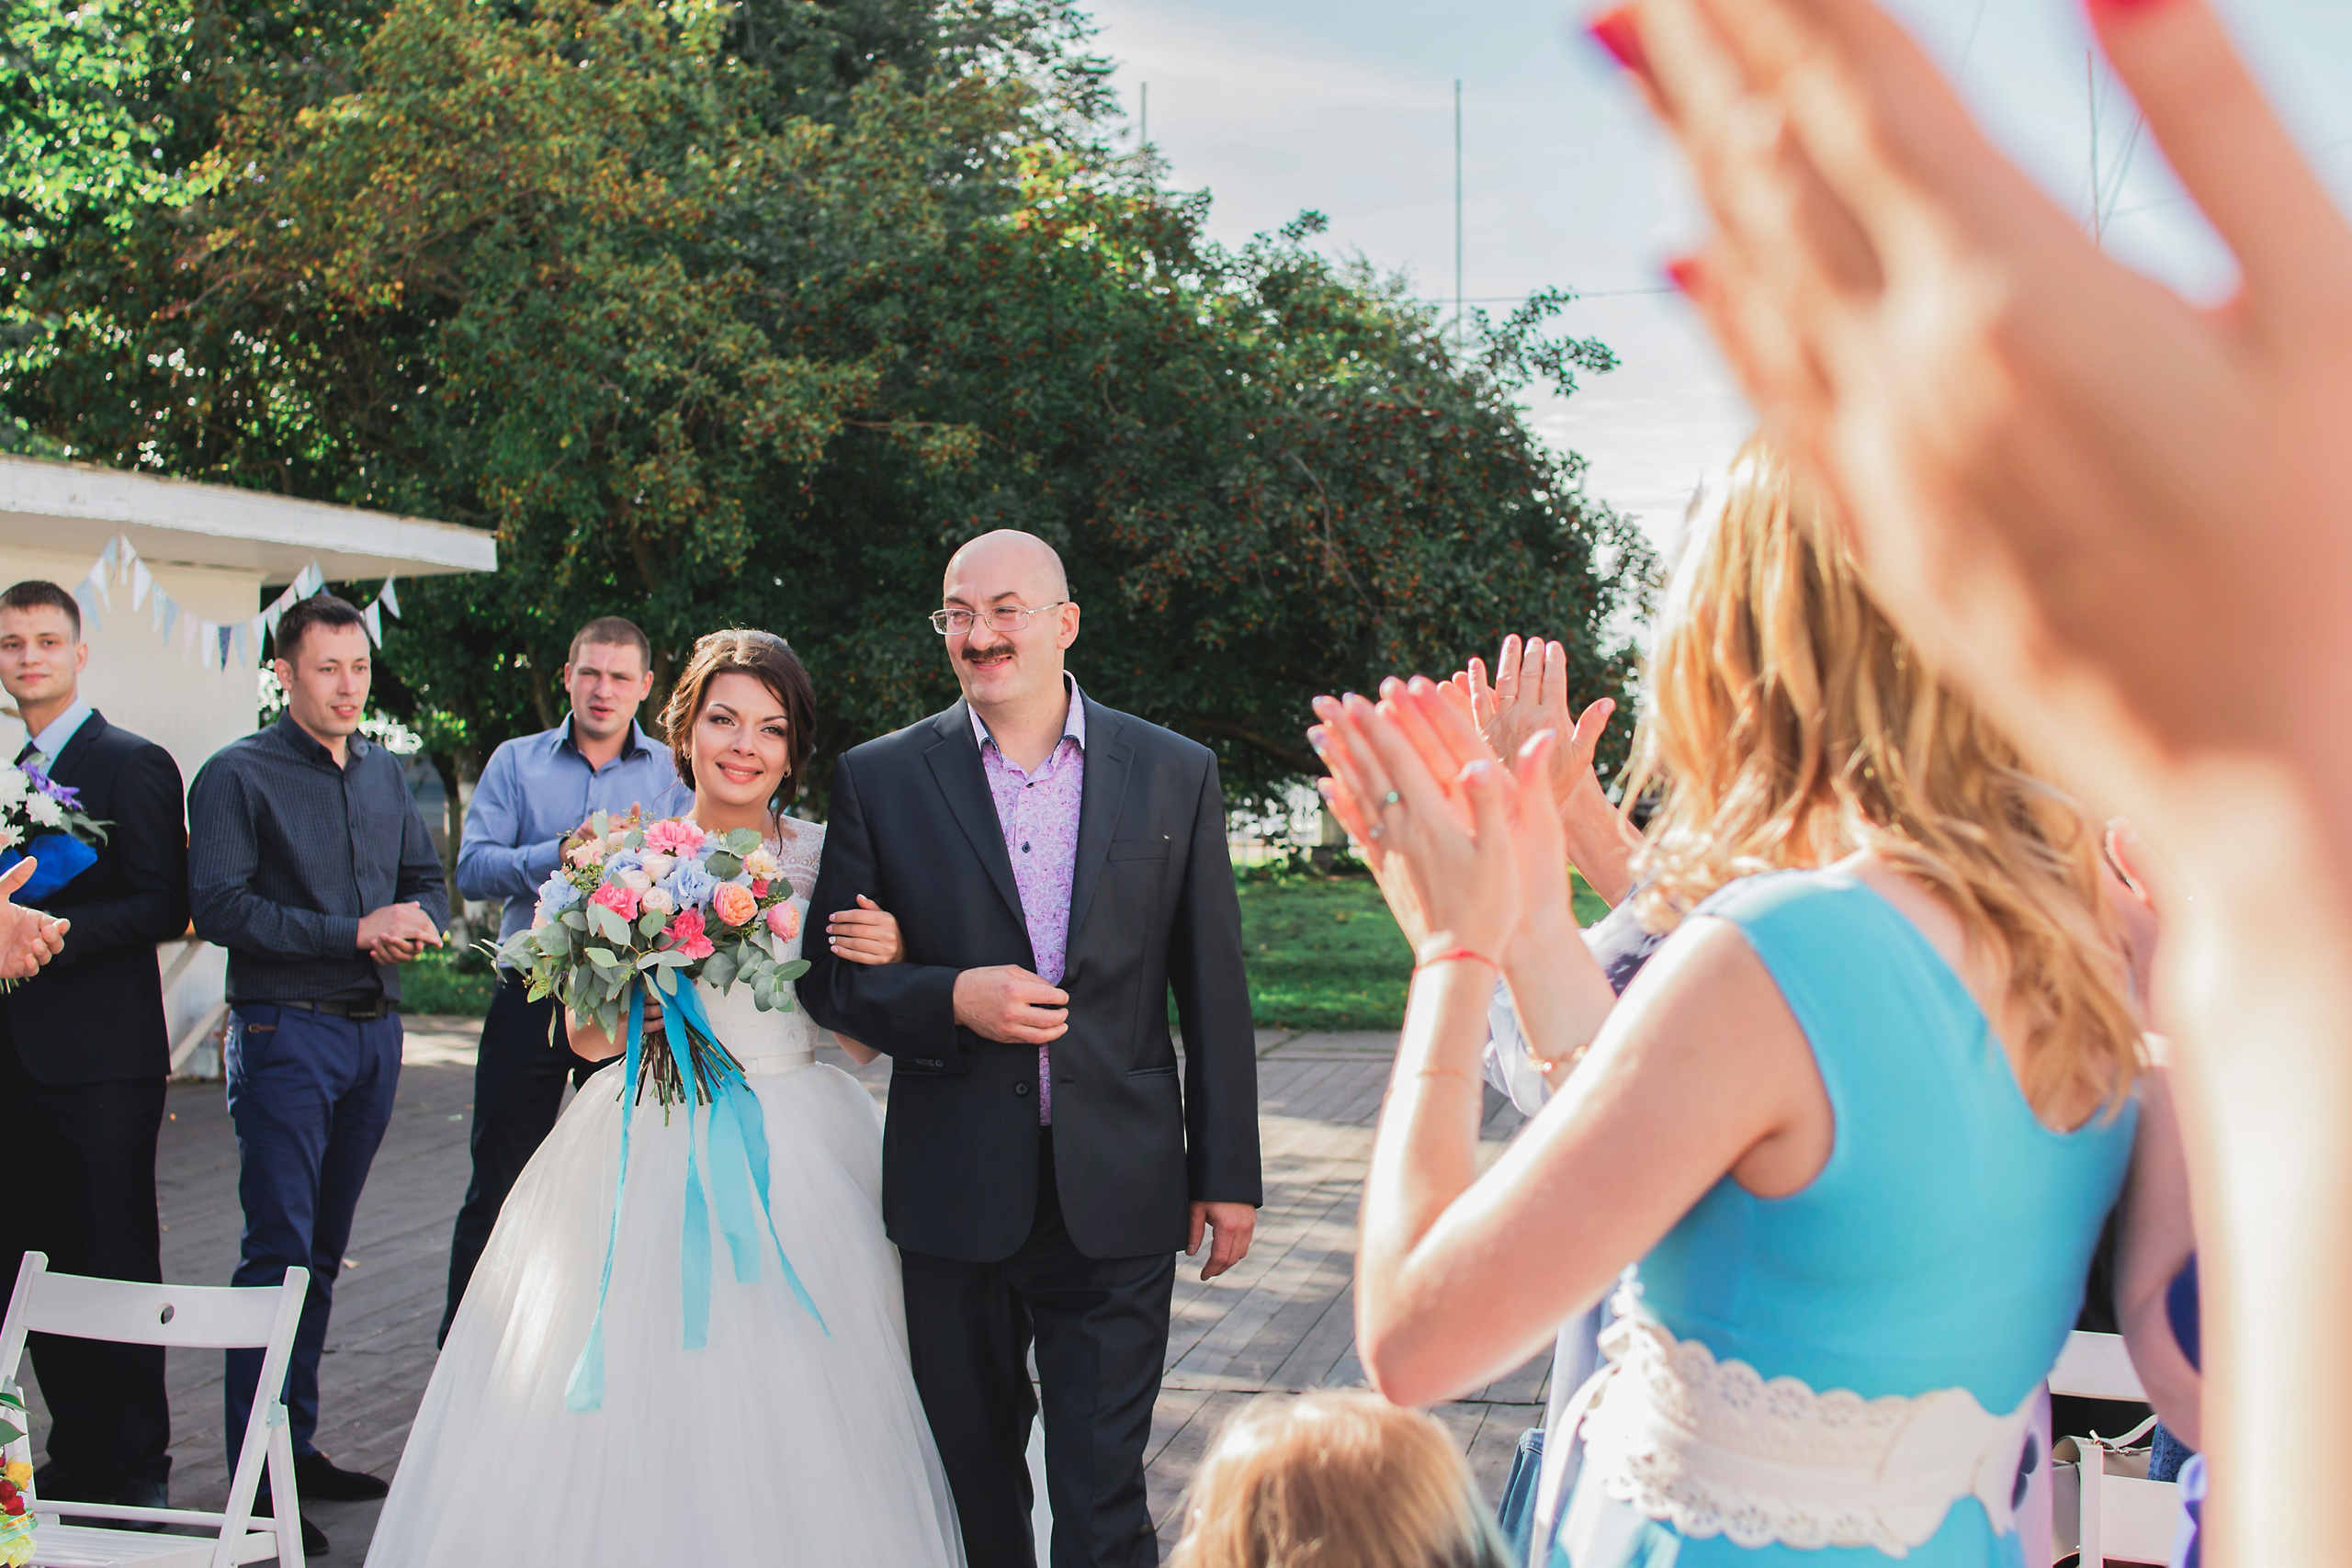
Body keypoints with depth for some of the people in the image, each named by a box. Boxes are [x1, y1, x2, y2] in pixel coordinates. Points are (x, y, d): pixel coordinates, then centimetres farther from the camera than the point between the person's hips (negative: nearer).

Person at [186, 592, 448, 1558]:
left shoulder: (385, 773, 14)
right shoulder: (238, 776, -5)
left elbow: (426, 877, 18)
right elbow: (219, 906, -14)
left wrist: (420, 922, -6)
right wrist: (355, 933, -18)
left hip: (375, 1032, 6)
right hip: (286, 1032, -6)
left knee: (322, 1254, 12)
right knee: (279, 1253, -8)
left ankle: (297, 1447, 20)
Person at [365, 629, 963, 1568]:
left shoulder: (826, 858, 2)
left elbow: (856, 1041, 5)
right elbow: (585, 1038, 7)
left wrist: (881, 965, -14)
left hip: (795, 1163, 0)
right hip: (649, 1163, 1)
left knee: (787, 1435, -1)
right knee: (621, 1412, 0)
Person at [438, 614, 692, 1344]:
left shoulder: (672, 772, 5)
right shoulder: (516, 761, 7)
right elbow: (472, 867, -6)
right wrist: (560, 855, -20)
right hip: (531, 998, 0)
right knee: (498, 1188, 4)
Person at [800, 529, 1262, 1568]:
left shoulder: (1174, 774, 3)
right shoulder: (881, 779, 2)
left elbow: (1213, 992, 5)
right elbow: (830, 975, 4)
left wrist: (1228, 1174, 4)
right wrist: (952, 1000, -15)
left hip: (1117, 1198, -1)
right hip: (955, 1198, 1)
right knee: (973, 1480, 14)